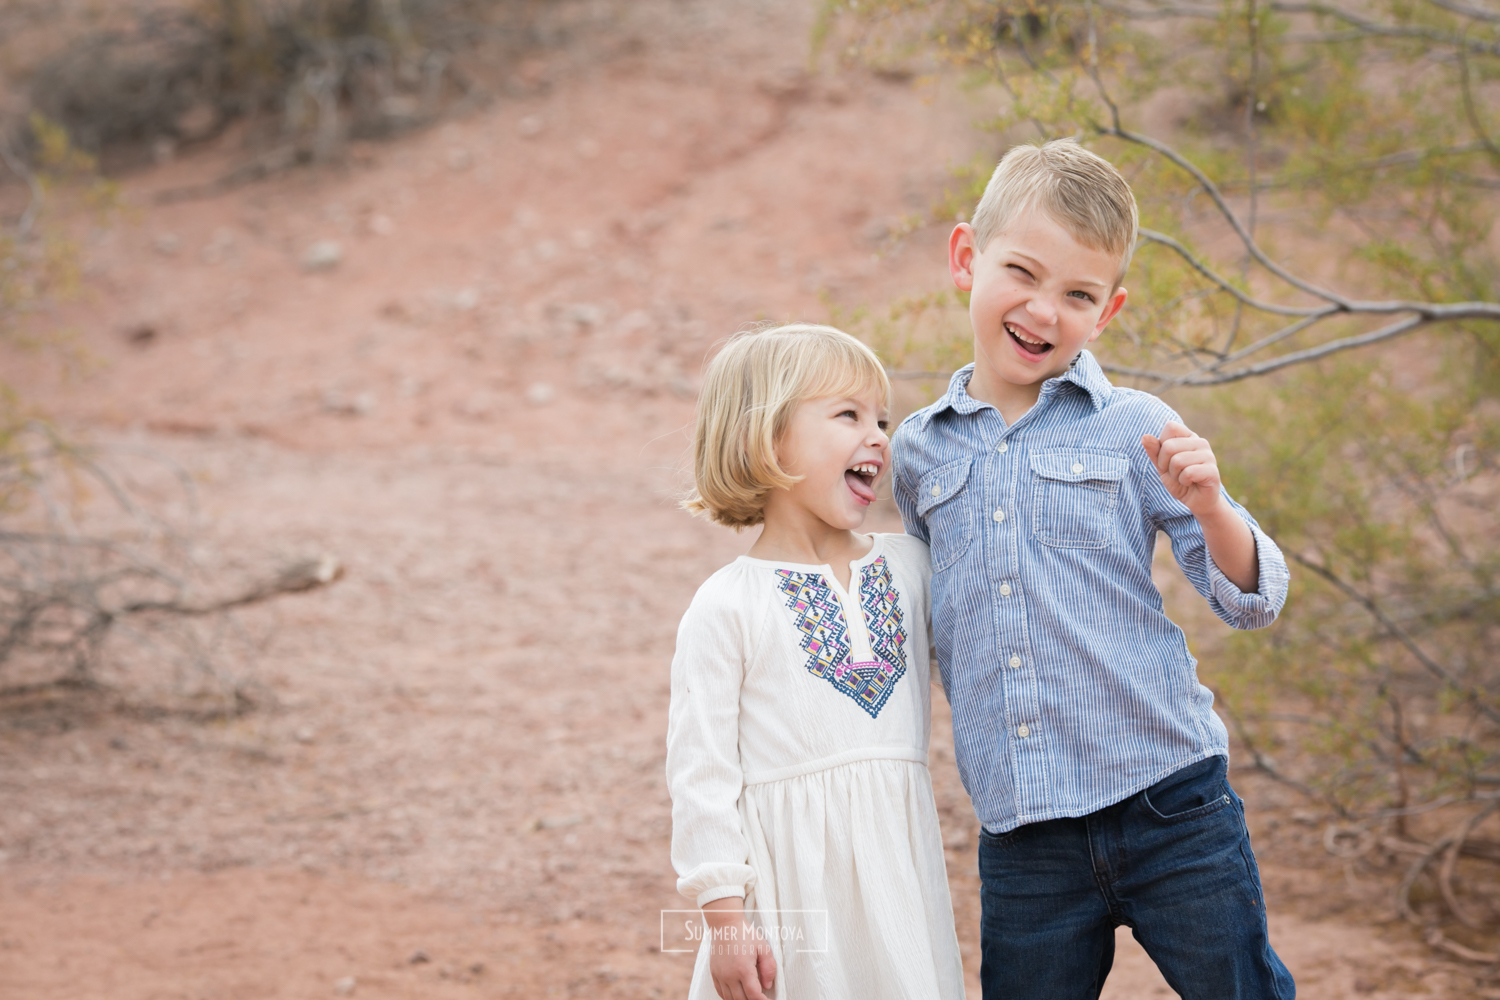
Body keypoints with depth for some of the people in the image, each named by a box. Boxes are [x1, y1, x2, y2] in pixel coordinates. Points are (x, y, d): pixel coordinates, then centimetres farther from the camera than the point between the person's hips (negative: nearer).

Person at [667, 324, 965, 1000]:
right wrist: (724, 916, -11)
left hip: (899, 867, 4)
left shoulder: (911, 568, 8)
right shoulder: (728, 607, -6)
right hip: (790, 879, -4)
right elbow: (700, 770, -7)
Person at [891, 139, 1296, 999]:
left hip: (1170, 807, -2)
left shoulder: (1133, 429, 0)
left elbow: (1253, 601, -1)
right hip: (1023, 841, 2)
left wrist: (1207, 506, -17)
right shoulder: (920, 453, 9)